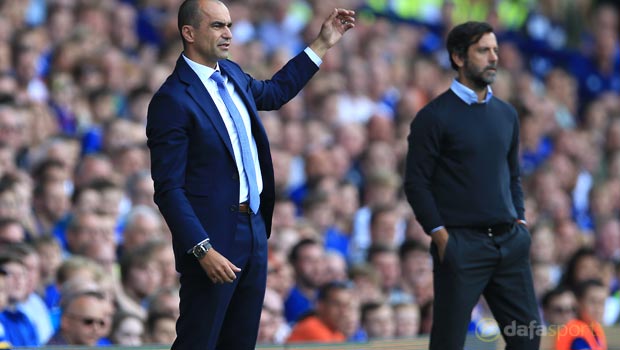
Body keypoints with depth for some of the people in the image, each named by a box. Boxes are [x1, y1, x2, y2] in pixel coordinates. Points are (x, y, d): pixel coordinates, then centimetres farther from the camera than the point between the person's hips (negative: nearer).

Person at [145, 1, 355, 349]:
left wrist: (323, 44, 29)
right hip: (215, 239, -8)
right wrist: (203, 250, -25)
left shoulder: (231, 74, 8)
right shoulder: (172, 101, -17)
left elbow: (274, 92, 32)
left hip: (254, 228, 8)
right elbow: (169, 189, -19)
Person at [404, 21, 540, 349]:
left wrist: (520, 221, 9)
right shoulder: (434, 116, -4)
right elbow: (416, 183, -6)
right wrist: (440, 235, -12)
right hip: (461, 245, -5)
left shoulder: (506, 114, 14)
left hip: (510, 242, 5)